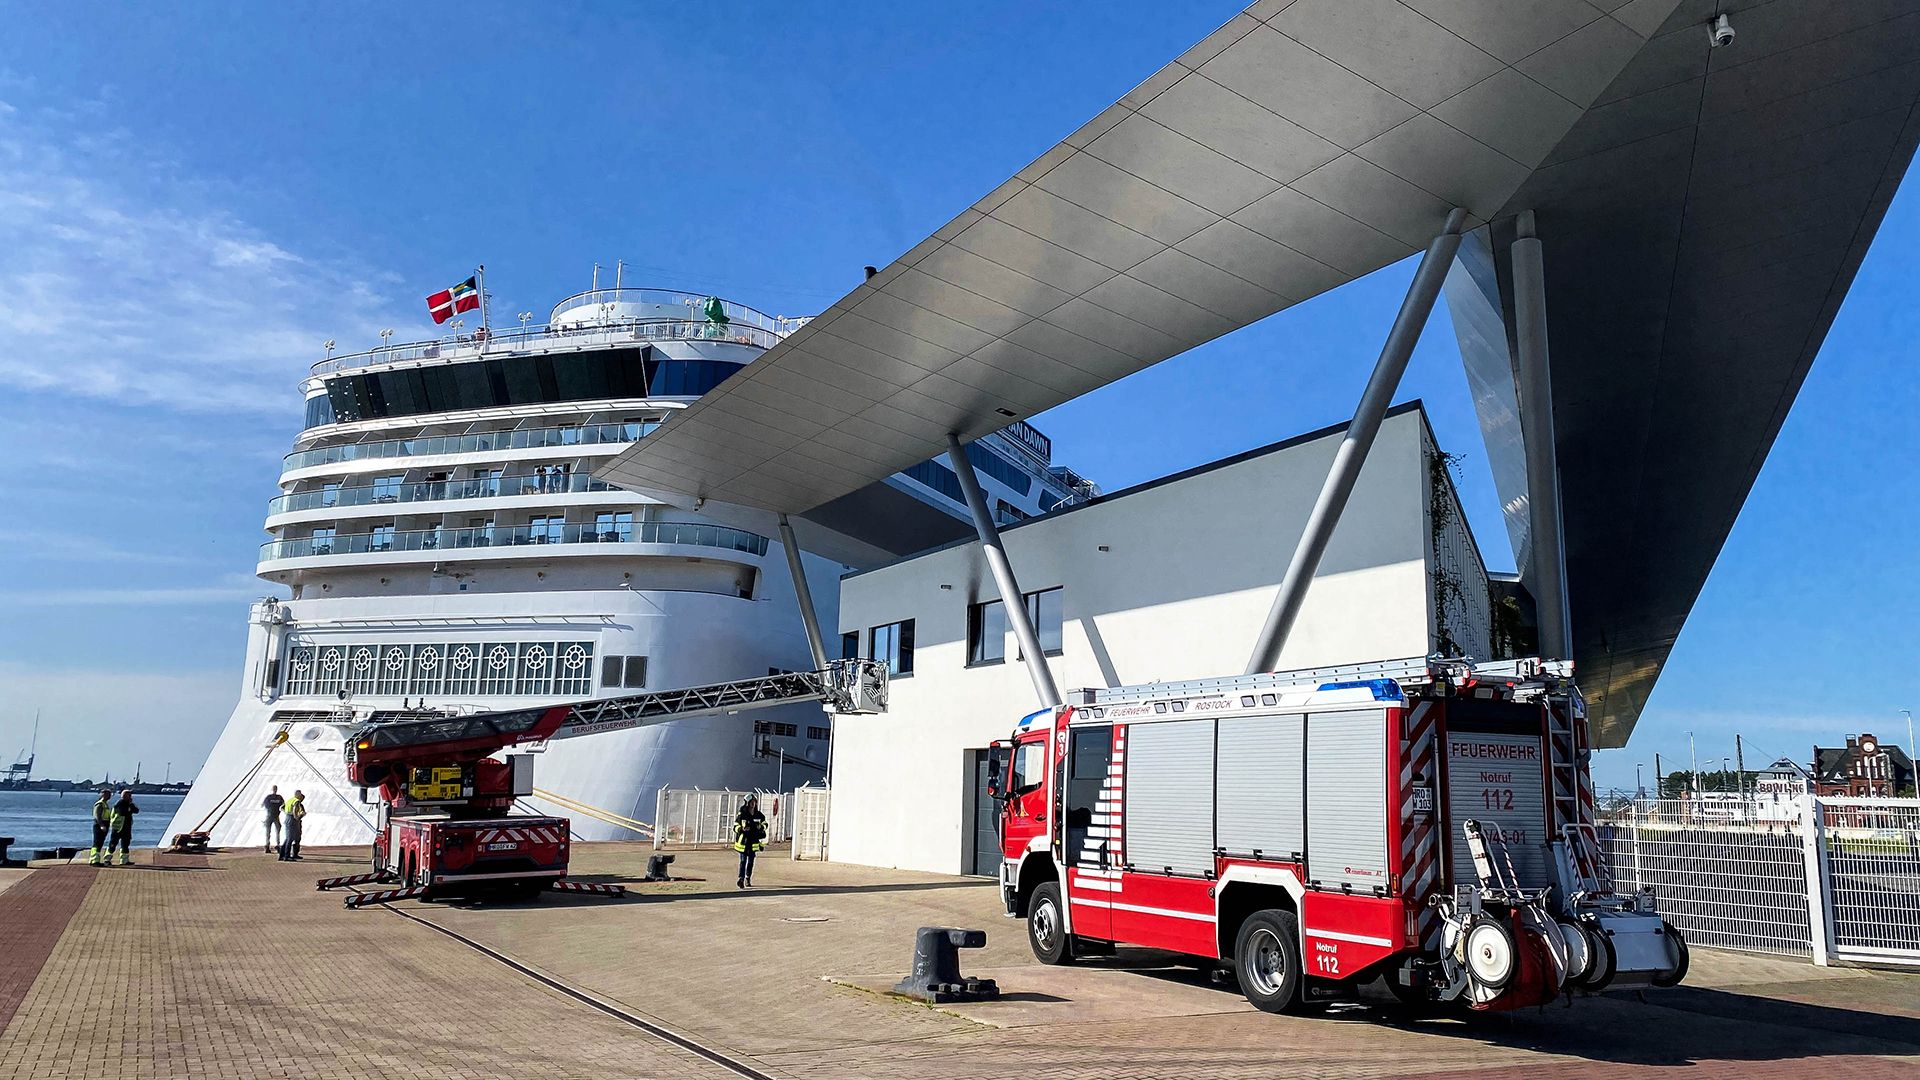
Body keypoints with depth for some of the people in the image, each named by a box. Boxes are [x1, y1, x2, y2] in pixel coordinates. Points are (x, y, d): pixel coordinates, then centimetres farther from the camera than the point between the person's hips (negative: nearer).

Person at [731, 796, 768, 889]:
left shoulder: (759, 815, 4)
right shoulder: (741, 815, -6)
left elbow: (765, 824, 16)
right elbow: (735, 826, -1)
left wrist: (761, 827, -6)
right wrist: (742, 829, -20)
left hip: (754, 841, 4)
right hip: (743, 841, -4)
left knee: (751, 861, 11)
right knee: (743, 861, -9)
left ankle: (748, 879, 22)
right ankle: (741, 880, -11)